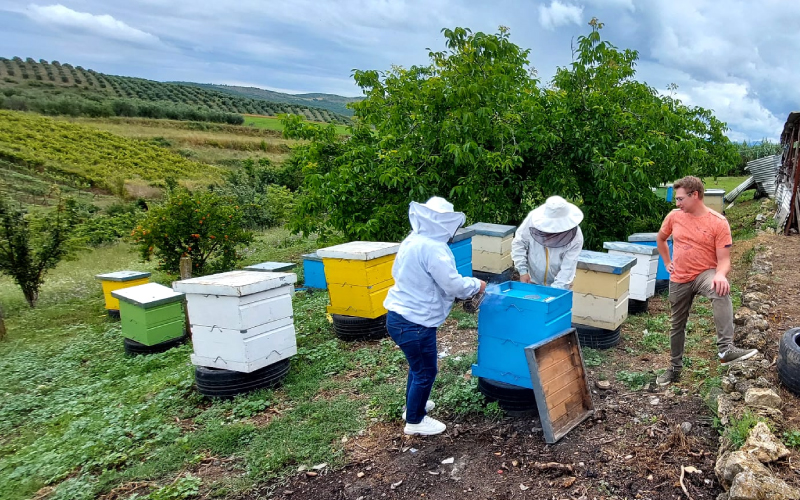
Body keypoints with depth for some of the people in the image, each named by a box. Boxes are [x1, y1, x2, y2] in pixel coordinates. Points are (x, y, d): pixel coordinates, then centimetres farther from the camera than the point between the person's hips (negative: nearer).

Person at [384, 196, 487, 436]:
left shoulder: (412, 241, 7)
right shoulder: (433, 248, -23)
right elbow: (453, 284, -21)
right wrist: (476, 284, -1)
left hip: (399, 315, 10)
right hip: (414, 322, -10)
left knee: (418, 365, 28)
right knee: (426, 371, 9)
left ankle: (413, 405, 47)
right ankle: (415, 421, 26)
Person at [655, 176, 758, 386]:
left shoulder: (718, 222, -14)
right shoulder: (674, 216, -3)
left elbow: (724, 260, -16)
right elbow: (660, 239, 18)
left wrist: (720, 275, -36)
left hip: (705, 274, -4)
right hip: (679, 279, 4)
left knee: (721, 293, -39)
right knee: (677, 325, 14)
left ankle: (726, 349, -41)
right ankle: (675, 367, 33)